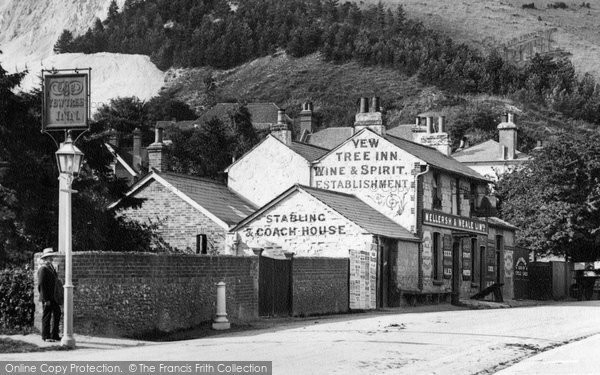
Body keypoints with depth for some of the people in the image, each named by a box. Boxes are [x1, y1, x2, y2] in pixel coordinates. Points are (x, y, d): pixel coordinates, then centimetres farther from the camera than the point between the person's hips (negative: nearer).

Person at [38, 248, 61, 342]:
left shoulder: (51, 268, 16)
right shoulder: (43, 269, -12)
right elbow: (41, 285, -17)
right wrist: (46, 299, -20)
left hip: (54, 298, 9)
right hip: (47, 298, -9)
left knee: (57, 315, 11)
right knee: (47, 316, -2)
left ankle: (54, 335, 19)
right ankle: (46, 336, 4)